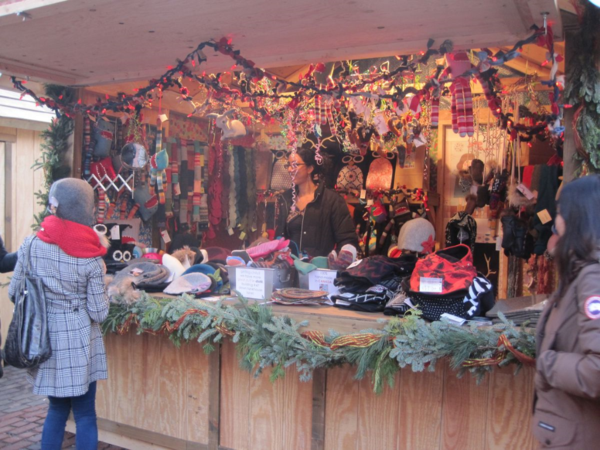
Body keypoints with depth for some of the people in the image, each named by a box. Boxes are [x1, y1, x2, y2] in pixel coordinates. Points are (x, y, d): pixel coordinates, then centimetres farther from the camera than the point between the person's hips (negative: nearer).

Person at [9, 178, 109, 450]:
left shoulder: (32, 244, -6)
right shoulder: (91, 258, -11)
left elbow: (14, 293, 3)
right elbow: (99, 313, -8)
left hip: (44, 339, 3)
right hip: (79, 341, -3)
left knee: (57, 408, 21)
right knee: (84, 413, 9)